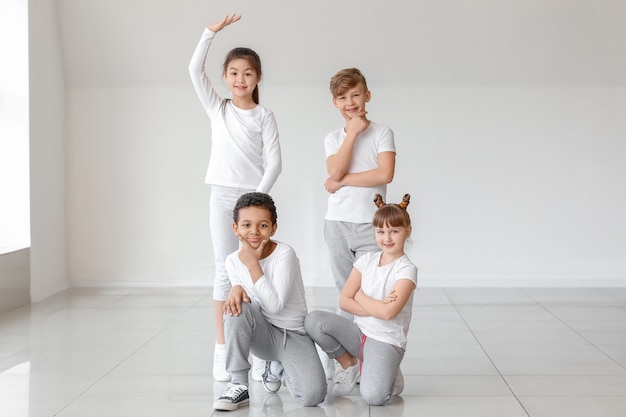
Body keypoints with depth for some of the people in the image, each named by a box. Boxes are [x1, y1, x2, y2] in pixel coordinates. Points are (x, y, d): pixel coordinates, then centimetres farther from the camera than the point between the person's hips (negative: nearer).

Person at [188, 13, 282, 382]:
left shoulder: (264, 116, 1)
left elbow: (274, 163, -5)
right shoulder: (217, 108, 8)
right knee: (224, 272, 1)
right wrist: (212, 32, -9)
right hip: (222, 196, 2)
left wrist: (257, 197, -14)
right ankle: (222, 350, 5)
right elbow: (195, 69, -2)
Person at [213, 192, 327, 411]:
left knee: (313, 395, -25)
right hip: (262, 334, 3)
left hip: (293, 335, -3)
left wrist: (253, 263, -26)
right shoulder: (233, 261, -5)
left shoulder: (284, 254, -19)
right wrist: (236, 289, -20)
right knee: (237, 307, -31)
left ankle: (278, 369, 11)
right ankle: (238, 385, -15)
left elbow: (275, 305, -27)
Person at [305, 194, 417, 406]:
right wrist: (377, 307, -15)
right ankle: (348, 363, 3)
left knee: (373, 396, -28)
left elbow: (389, 312, -23)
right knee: (314, 320, -22)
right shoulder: (366, 261, 5)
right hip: (359, 332, 5)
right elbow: (344, 301, -1)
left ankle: (387, 372, 9)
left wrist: (360, 296, -8)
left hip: (386, 342, -5)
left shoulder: (406, 269, -10)